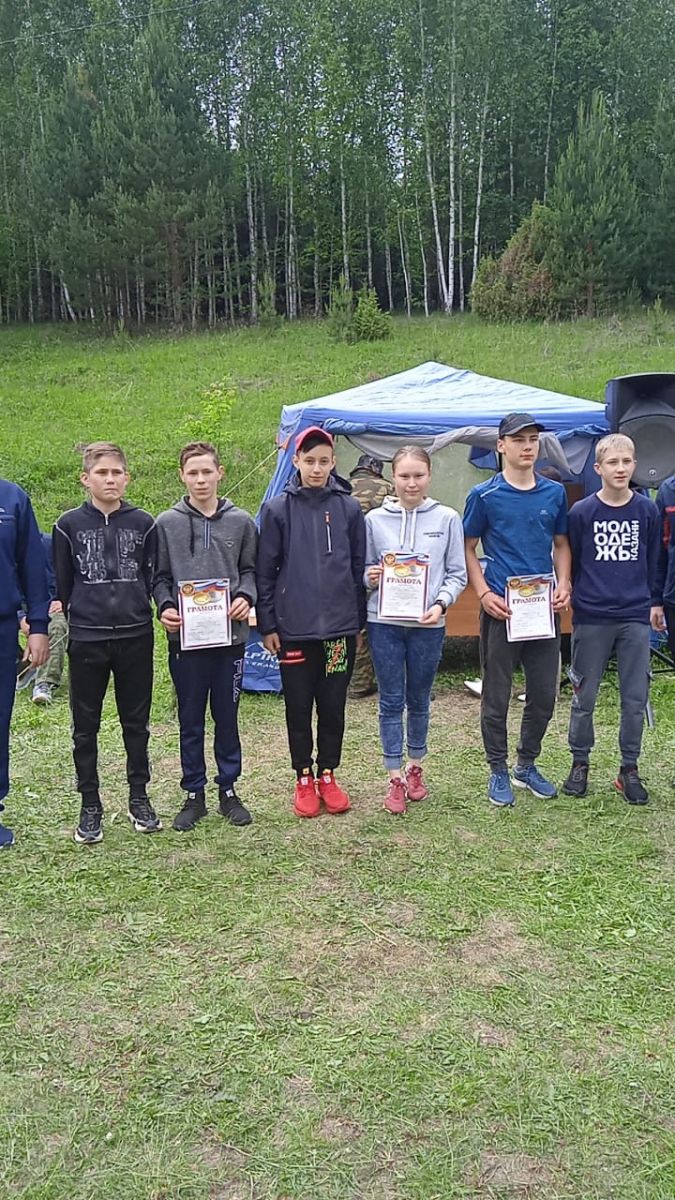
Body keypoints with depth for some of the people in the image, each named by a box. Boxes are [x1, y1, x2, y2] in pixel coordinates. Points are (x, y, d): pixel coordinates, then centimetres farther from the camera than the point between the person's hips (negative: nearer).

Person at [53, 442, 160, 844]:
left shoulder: (143, 524, 2)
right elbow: (60, 584, 5)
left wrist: (153, 610, 0)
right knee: (86, 727, 7)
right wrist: (73, 618, 6)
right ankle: (90, 806, 20)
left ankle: (139, 797, 26)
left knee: (137, 723, 11)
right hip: (86, 640, -1)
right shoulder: (70, 525, -1)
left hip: (136, 637, 1)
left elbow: (153, 578, 9)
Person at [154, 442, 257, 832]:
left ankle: (228, 790, 24)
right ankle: (194, 794, 21)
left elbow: (250, 570, 9)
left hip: (231, 635, 1)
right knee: (190, 721, 8)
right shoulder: (167, 523, 2)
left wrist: (246, 597, -10)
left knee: (227, 718, 11)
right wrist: (164, 606, -12)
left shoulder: (241, 521, 4)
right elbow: (160, 576, 5)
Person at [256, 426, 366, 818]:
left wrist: (360, 620, 8)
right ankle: (304, 780, 24)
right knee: (299, 708, 9)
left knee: (333, 707, 10)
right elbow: (265, 570, 0)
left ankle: (328, 776, 27)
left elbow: (360, 567, 7)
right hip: (293, 628, -1)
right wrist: (267, 624, -2)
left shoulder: (349, 508, 2)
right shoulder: (278, 509, -2)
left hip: (339, 627, 1)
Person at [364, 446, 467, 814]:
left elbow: (457, 574, 2)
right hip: (384, 622, 0)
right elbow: (364, 568, 8)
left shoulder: (447, 518, -1)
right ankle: (395, 779, 14)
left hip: (427, 624, 0)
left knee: (419, 700, 14)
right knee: (391, 701, 5)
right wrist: (369, 577, -14)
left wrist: (441, 603, -14)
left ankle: (415, 769, 32)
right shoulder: (375, 519, 0)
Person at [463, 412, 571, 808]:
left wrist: (564, 585, 0)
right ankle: (499, 771, 20)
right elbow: (468, 549, 1)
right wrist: (484, 593, -12)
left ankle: (527, 765, 29)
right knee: (497, 696, 5)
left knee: (545, 694, 10)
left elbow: (561, 544, 16)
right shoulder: (485, 495, -3)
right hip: (501, 609, -4)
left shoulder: (555, 492, 8)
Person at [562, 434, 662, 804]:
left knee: (635, 698, 6)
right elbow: (571, 562, 4)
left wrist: (654, 602, 12)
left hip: (635, 618, 2)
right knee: (584, 696, 7)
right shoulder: (581, 512, -4)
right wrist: (574, 600, 6)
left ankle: (629, 769, 20)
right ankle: (580, 763, 23)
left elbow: (654, 561, 11)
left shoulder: (647, 510, 3)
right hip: (591, 618, -2)